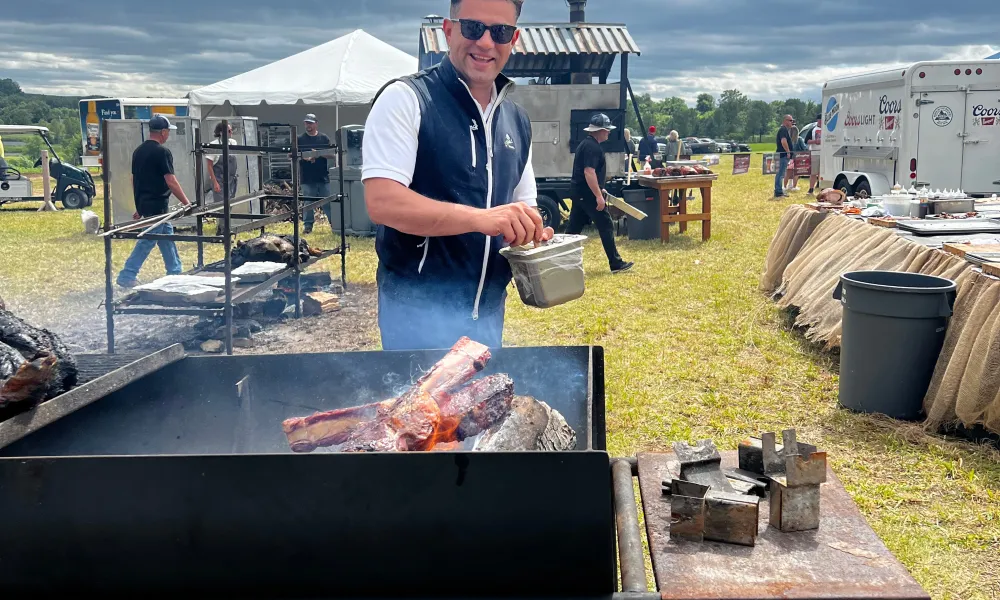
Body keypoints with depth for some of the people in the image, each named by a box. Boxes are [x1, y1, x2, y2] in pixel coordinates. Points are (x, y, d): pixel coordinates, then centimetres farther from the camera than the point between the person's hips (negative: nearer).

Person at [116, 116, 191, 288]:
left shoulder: (138, 151, 11)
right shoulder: (162, 152, -14)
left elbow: (134, 180, 16)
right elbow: (171, 182, -17)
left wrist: (139, 206, 22)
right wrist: (186, 202, -10)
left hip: (143, 203, 9)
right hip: (157, 205, -9)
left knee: (167, 239, 17)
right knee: (147, 242, -4)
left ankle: (175, 273, 23)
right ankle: (127, 276, -4)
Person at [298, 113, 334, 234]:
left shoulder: (324, 138, 8)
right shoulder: (300, 139, 7)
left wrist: (319, 153, -14)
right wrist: (305, 157, -17)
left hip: (323, 177, 0)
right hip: (307, 179, 0)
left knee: (328, 202, 2)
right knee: (308, 203, 2)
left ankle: (334, 224, 8)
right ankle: (308, 226, 8)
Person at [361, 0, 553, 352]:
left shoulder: (517, 120, 11)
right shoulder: (405, 99, -10)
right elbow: (382, 202, -21)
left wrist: (533, 235, -4)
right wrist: (480, 218, -32)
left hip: (489, 309, 7)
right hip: (420, 307, -6)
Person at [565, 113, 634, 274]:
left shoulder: (586, 144, 16)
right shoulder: (593, 147, -17)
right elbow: (589, 172, -26)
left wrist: (598, 189, 28)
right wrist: (598, 195, -26)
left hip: (579, 192, 10)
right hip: (587, 193, -10)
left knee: (574, 228, 12)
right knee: (606, 226, -4)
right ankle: (616, 264, 0)